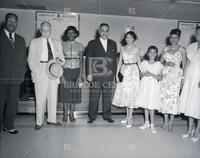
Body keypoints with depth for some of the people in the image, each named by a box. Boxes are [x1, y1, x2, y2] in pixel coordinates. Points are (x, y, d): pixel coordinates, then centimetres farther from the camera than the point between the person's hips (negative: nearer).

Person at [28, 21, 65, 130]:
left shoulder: (57, 43, 18)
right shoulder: (34, 42, 10)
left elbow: (62, 58, 17)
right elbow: (30, 59, 4)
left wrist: (60, 60, -7)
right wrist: (35, 71, -9)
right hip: (40, 71, -3)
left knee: (53, 97, 6)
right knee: (40, 97, -2)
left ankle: (52, 119, 18)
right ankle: (39, 122, 8)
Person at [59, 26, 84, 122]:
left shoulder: (79, 45, 4)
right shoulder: (62, 45, 3)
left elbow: (81, 61, 2)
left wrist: (80, 75, -6)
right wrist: (61, 74, -8)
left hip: (76, 71, 1)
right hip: (65, 71, 0)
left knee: (75, 92, 4)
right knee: (65, 92, 3)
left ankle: (71, 114, 19)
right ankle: (65, 114, 18)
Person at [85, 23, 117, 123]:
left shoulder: (113, 44, 14)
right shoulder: (92, 44, 5)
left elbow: (115, 59, 14)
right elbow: (88, 59, 0)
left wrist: (114, 72, 6)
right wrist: (89, 73, -8)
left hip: (108, 75, 3)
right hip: (95, 75, -2)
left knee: (107, 96, 8)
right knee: (94, 96, 2)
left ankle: (107, 116, 21)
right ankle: (92, 117, 14)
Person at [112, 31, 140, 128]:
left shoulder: (136, 49, 2)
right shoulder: (122, 48, 10)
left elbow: (139, 62, 4)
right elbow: (120, 62, 11)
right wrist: (117, 74, 5)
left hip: (133, 72, -3)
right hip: (124, 72, 4)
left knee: (131, 95, -4)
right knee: (124, 94, 6)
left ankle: (130, 118, 5)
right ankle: (128, 117, 21)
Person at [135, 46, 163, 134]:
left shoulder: (158, 64, 0)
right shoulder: (144, 63, 7)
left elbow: (160, 78, -3)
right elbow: (140, 75, 11)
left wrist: (151, 74, -15)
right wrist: (143, 74, -12)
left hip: (153, 86, -3)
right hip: (144, 85, 3)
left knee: (151, 106, -5)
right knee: (145, 105, 9)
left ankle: (152, 125, 9)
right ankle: (147, 123, 24)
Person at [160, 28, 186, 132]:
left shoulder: (182, 49, 5)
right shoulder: (166, 49, 13)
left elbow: (184, 65, 2)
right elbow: (160, 62, 13)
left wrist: (183, 77, -6)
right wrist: (167, 64, -7)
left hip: (176, 75, -2)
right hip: (165, 74, 3)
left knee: (173, 97, -7)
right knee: (164, 96, 0)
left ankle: (170, 122, 3)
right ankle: (165, 121, 13)